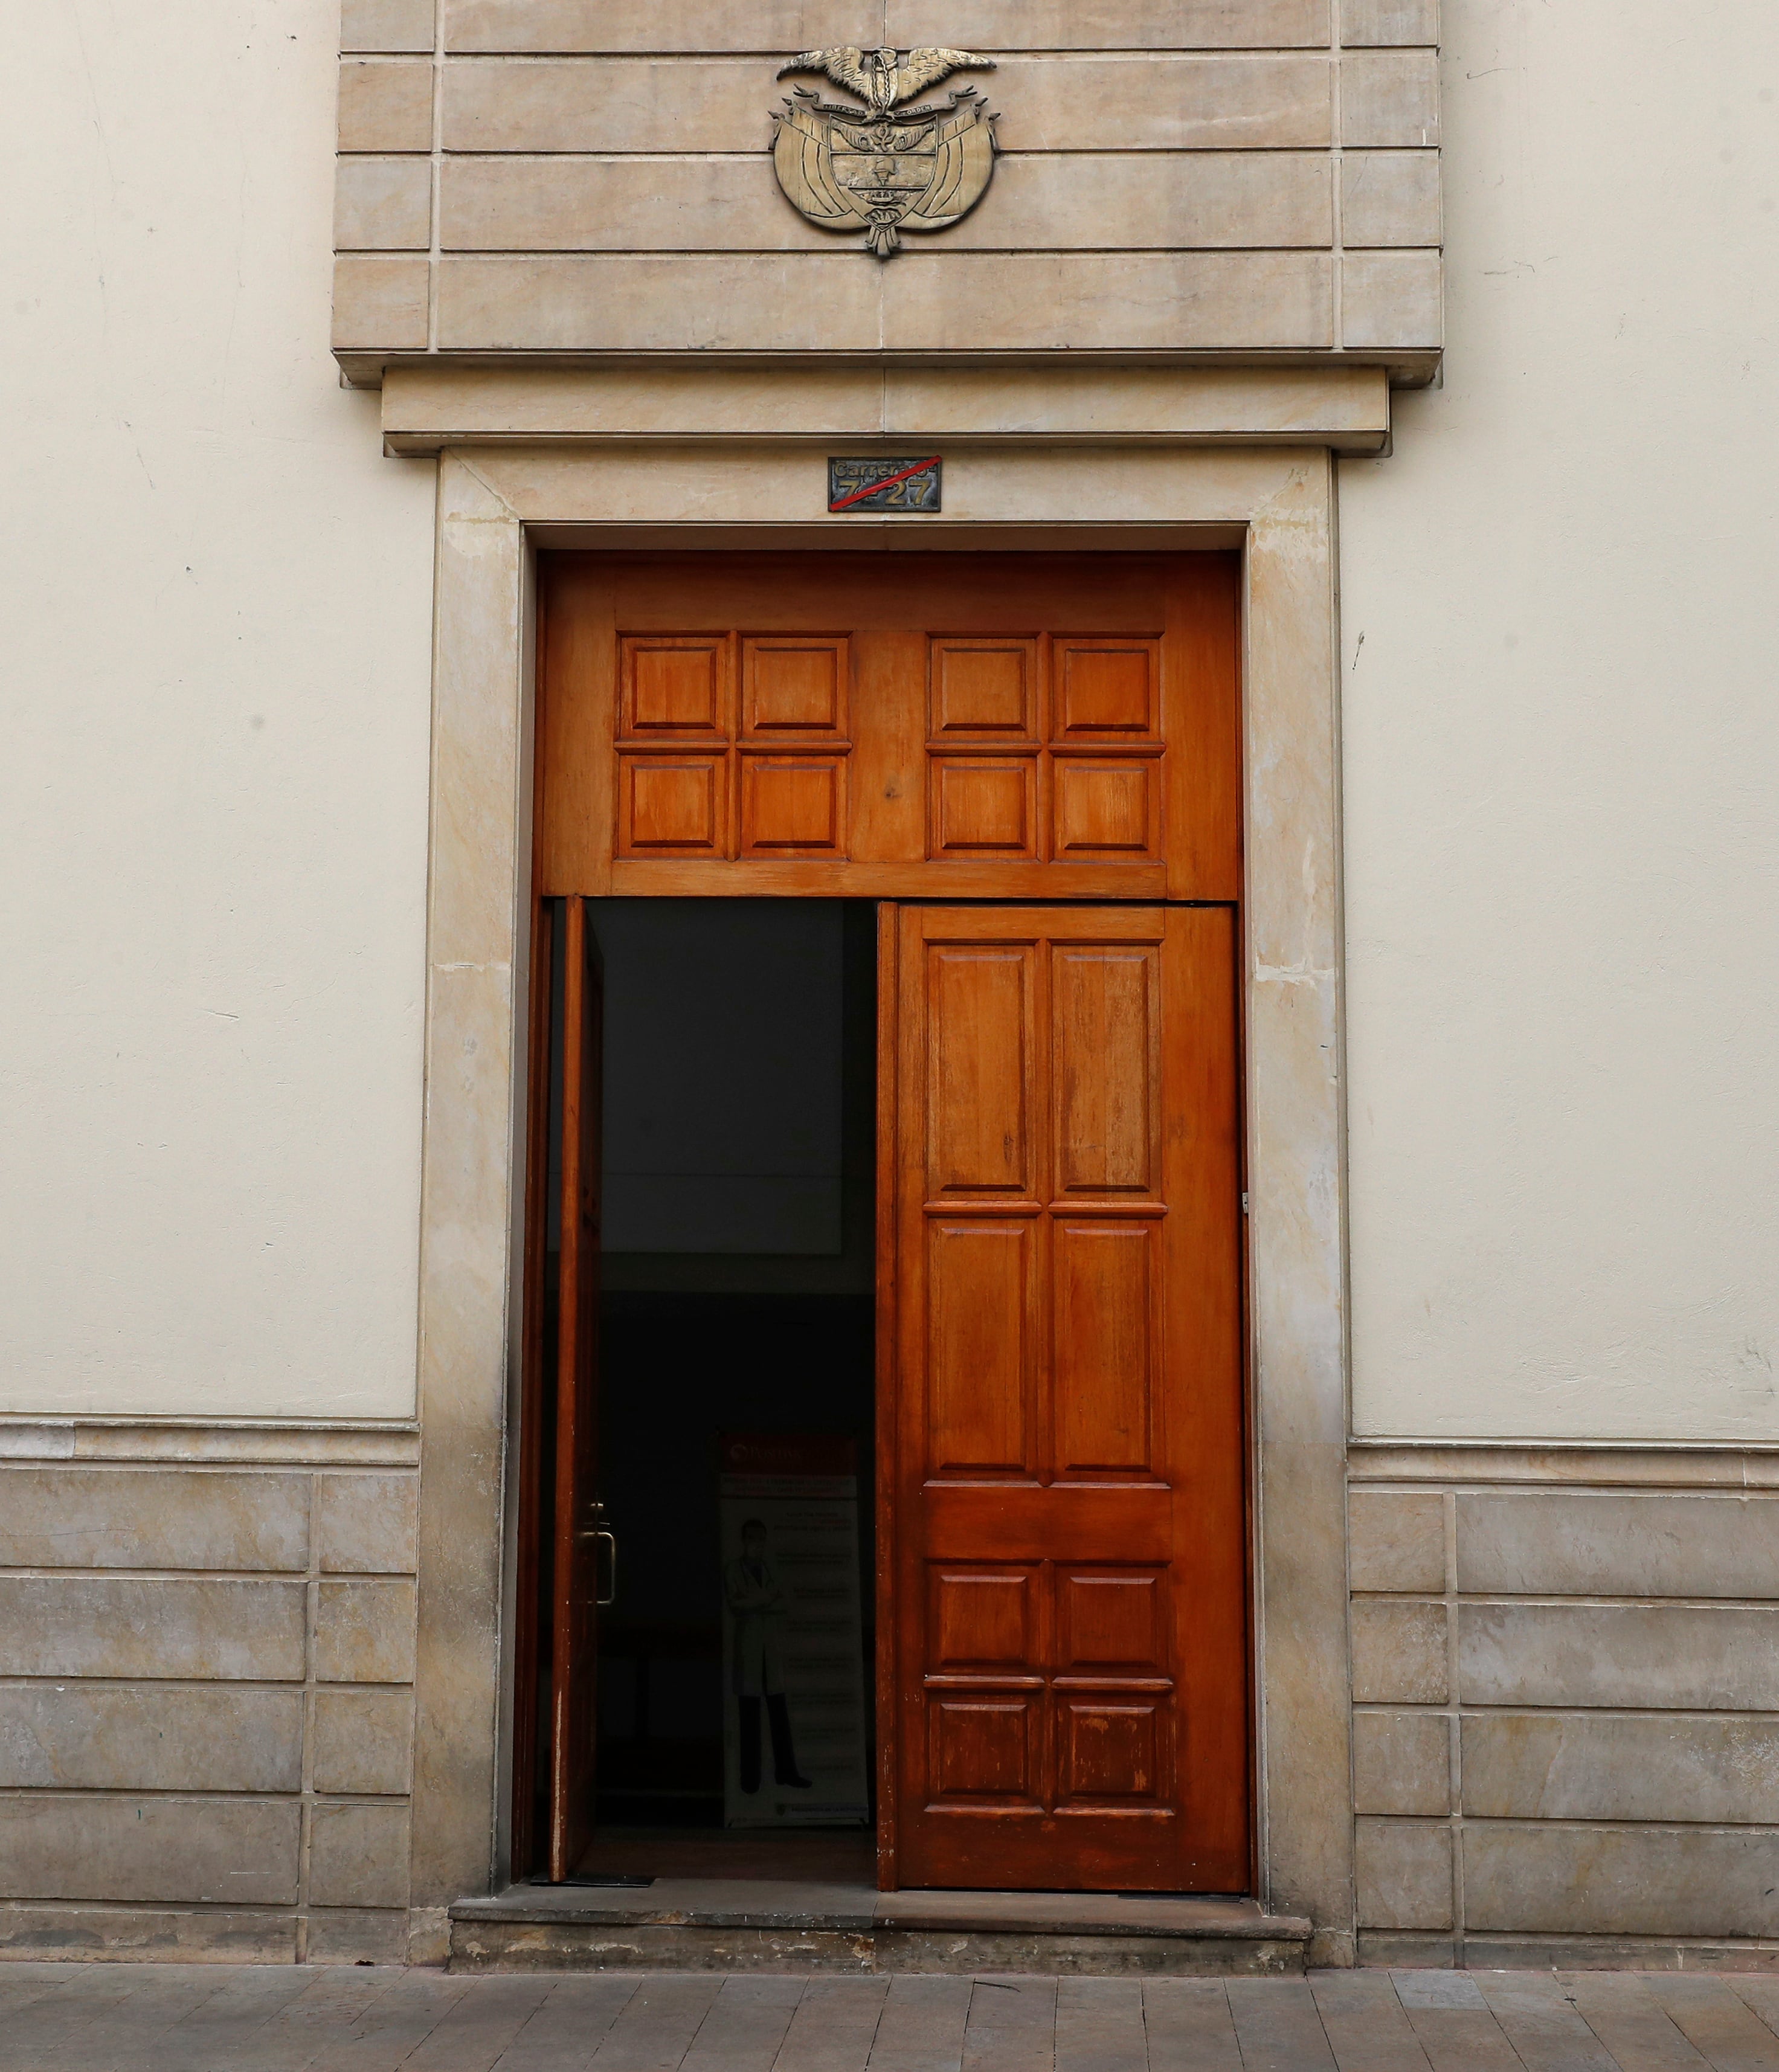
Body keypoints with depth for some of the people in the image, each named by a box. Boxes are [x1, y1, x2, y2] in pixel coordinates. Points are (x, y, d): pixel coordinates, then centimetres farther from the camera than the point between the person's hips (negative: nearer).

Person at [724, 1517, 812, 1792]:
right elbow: (735, 1607, -9)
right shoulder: (733, 1571, 2)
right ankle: (750, 1778, -1)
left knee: (779, 1713, 1)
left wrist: (754, 1604, -9)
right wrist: (765, 1600, -6)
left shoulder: (770, 1571, 15)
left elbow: (781, 1607, 6)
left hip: (771, 1648, 4)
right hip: (747, 1647, -4)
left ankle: (785, 1772, 5)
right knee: (749, 1716, -4)